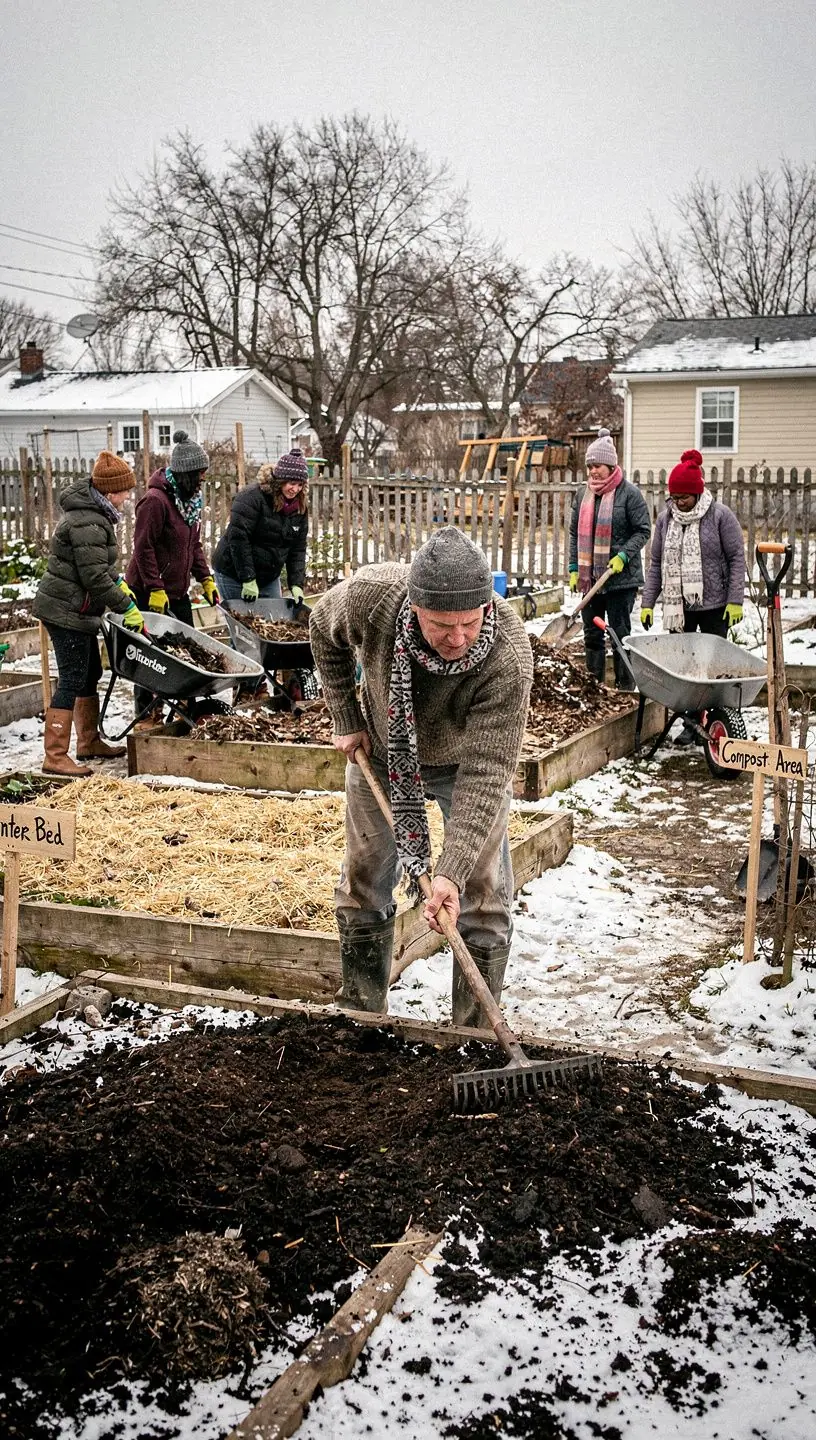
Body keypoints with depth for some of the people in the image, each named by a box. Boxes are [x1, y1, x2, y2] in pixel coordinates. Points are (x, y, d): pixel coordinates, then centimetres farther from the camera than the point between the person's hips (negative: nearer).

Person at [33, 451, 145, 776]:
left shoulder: (94, 513, 10)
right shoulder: (88, 525, -23)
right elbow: (95, 578, -25)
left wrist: (119, 583, 12)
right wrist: (127, 608, -18)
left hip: (75, 611, 11)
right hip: (66, 611, -11)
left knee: (90, 675, 18)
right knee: (72, 681, -9)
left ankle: (89, 742, 30)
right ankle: (55, 757, -5)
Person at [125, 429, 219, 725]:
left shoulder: (190, 498, 9)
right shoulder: (155, 501, -20)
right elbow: (143, 547, -20)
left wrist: (205, 579, 9)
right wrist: (155, 589, -21)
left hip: (177, 590, 9)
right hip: (149, 591, -9)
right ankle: (146, 715, 10)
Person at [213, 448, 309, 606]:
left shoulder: (300, 507, 1)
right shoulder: (252, 498, -20)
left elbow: (298, 550, 4)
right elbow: (238, 539, -23)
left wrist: (296, 584, -7)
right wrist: (248, 580, -25)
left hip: (269, 578, 7)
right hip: (234, 575, -6)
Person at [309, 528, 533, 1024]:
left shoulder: (509, 657, -40)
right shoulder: (370, 596, -34)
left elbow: (484, 774, -39)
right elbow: (325, 630, -7)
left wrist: (452, 871, -46)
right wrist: (347, 719, -6)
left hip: (466, 760, -2)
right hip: (382, 749, 2)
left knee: (484, 898, -2)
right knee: (364, 886, 11)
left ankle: (476, 1033, 14)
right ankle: (361, 1016, 29)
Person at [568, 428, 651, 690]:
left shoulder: (629, 493, -7)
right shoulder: (583, 494, 9)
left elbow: (642, 530, -7)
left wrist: (623, 556, -18)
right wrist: (574, 568, 10)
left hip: (621, 578, -6)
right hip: (589, 577, 6)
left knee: (620, 634, 0)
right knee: (592, 634, 12)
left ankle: (625, 687, 8)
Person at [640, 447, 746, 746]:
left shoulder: (720, 515, -7)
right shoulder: (666, 518, 6)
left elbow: (736, 559, -6)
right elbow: (656, 564, 10)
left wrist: (735, 601, -11)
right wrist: (647, 603, 5)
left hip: (714, 606, -4)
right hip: (678, 607, 4)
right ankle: (691, 724, 16)